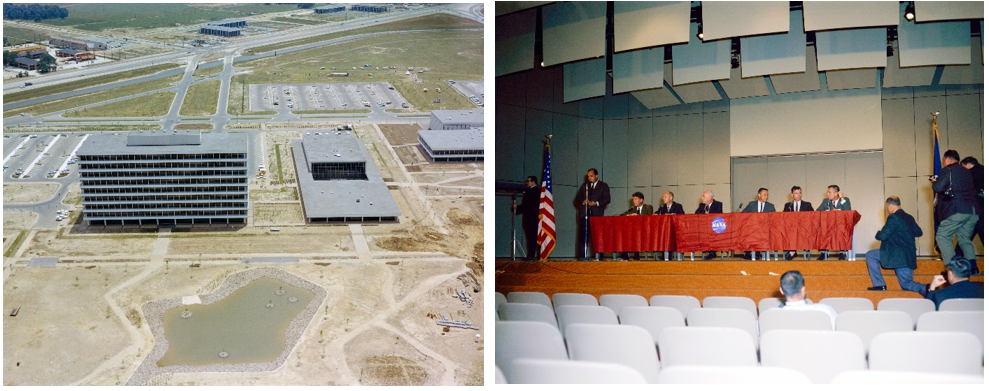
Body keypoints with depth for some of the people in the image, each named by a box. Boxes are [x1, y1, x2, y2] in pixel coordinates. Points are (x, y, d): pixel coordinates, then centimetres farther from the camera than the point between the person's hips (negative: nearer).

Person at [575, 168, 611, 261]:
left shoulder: (603, 186, 9)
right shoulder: (584, 185, 18)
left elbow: (607, 199, 0)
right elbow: (578, 198, 16)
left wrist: (597, 203, -15)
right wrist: (583, 201, -7)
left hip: (597, 214, -3)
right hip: (584, 214, 3)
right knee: (583, 235, -3)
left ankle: (598, 256, -1)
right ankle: (582, 256, -1)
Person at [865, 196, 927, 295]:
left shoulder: (893, 217, -14)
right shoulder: (909, 217, 11)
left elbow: (883, 235, -18)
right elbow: (919, 232, 23)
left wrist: (878, 234, 4)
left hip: (897, 255, -8)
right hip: (909, 256, 8)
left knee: (870, 255, 8)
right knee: (906, 284, 13)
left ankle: (879, 284, 3)